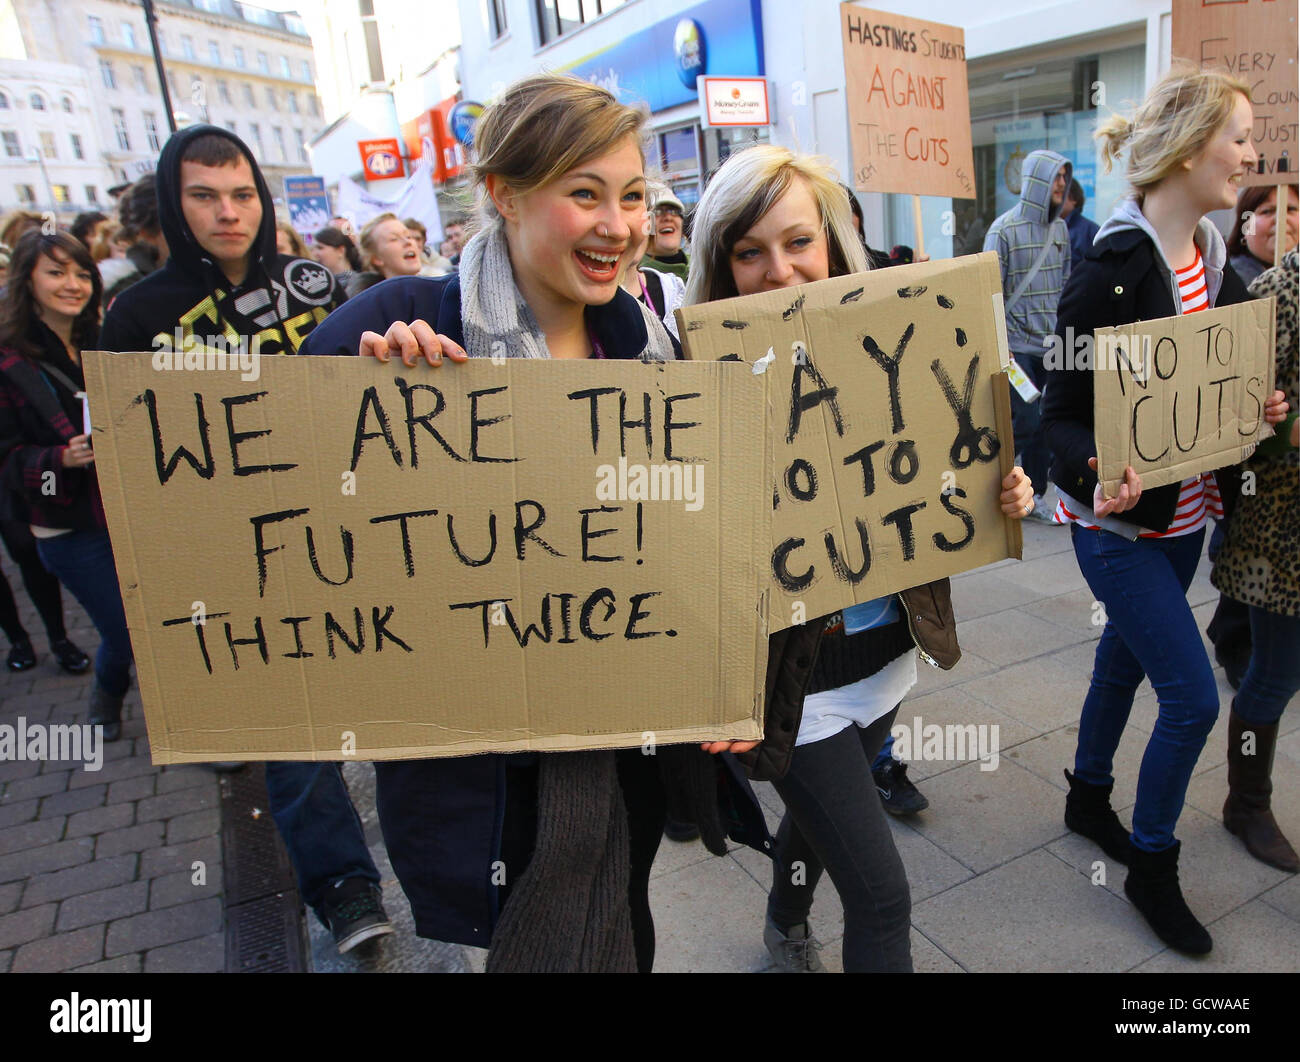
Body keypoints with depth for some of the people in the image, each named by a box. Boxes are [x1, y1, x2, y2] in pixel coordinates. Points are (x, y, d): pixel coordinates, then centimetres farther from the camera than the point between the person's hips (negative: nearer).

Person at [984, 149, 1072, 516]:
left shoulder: (1060, 229, 12)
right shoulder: (1005, 229, -7)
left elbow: (1065, 286, 18)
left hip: (1052, 347, 6)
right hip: (1018, 346, -6)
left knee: (1045, 424, 7)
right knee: (1027, 422, -9)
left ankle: (1035, 494, 17)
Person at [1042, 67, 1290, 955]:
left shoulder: (1214, 258, 6)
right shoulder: (1114, 270, -19)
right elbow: (1064, 409, -18)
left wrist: (1260, 407, -4)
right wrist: (1097, 474, -36)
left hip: (1185, 513, 8)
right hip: (1120, 521, -8)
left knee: (1126, 660, 21)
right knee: (1193, 697, -4)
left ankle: (1089, 799, 43)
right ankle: (1152, 867, 19)